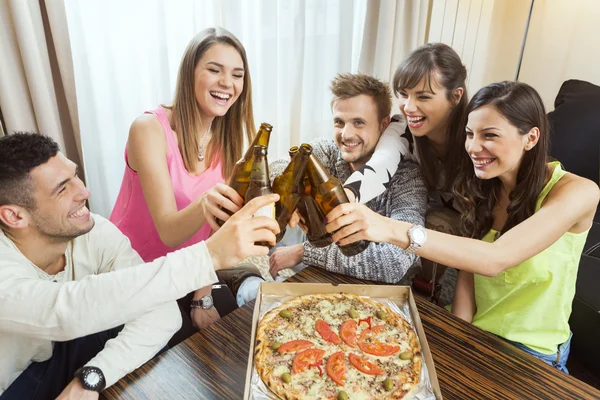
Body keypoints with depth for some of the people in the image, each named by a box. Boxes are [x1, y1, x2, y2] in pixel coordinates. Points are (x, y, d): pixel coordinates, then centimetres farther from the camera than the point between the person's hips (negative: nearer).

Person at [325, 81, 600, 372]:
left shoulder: (576, 192, -19)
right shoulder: (484, 186, -3)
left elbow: (496, 259, -34)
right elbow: (468, 263, -5)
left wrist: (393, 230, -46)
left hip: (530, 353, -4)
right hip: (471, 335, 4)